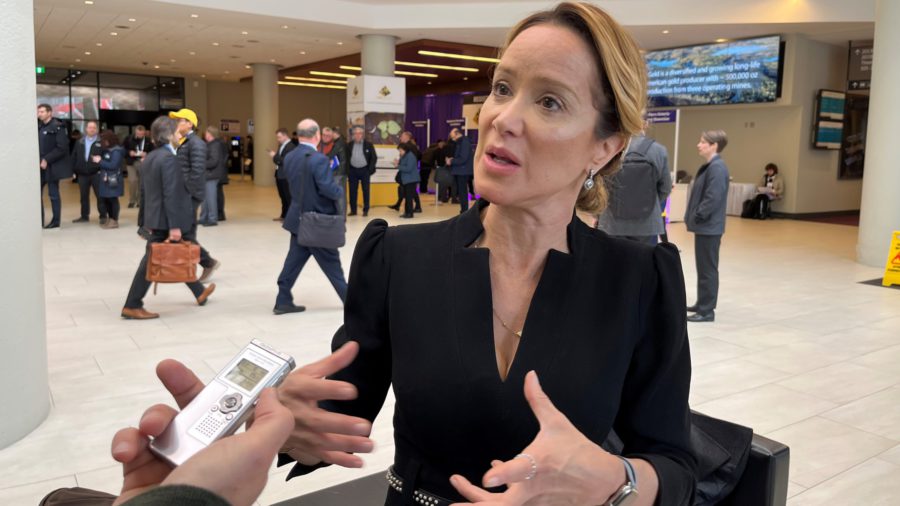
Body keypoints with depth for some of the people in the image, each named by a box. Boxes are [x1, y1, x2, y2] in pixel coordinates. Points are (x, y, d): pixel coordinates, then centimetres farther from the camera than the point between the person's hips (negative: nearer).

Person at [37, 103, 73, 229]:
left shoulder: (57, 127, -9)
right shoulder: (39, 126, 11)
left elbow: (62, 148, -15)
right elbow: (38, 145, 13)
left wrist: (47, 159, -16)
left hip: (52, 166, -6)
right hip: (40, 165, 6)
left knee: (53, 194, 2)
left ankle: (55, 221, 11)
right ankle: (38, 221, 13)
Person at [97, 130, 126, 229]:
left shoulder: (116, 151, -13)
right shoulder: (106, 150, 16)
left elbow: (113, 165, -20)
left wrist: (100, 161, -15)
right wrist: (99, 160, 3)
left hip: (113, 180, -9)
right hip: (105, 179, 9)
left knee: (113, 199, -4)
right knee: (105, 199, 12)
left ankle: (115, 221, 3)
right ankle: (111, 219, 23)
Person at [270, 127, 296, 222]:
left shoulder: (291, 146, -16)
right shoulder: (281, 146, 14)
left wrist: (275, 156, -19)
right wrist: (274, 155, 3)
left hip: (286, 176, -9)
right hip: (279, 175, 9)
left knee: (289, 197, -2)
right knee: (283, 197, 17)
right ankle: (283, 215, 26)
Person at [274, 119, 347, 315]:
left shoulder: (289, 157, 5)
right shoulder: (318, 159, -21)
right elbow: (329, 189, -24)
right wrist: (341, 191, -6)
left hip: (298, 218, 7)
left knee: (294, 260, 12)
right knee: (331, 262, 5)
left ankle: (283, 301, 14)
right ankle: (349, 297, 19)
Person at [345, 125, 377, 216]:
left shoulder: (368, 145, 1)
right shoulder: (349, 145, 7)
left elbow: (374, 158, 0)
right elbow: (346, 158, 7)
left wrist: (370, 169, -8)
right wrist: (347, 170, -2)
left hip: (364, 170, -2)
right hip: (353, 170, 2)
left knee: (365, 190, 2)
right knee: (352, 191, 4)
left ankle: (365, 210, 8)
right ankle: (353, 210, 11)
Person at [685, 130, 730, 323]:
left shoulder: (717, 168, -17)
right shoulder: (708, 166, 14)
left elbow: (713, 198, -24)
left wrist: (697, 216, -16)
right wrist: (693, 216, 12)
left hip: (708, 227, -10)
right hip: (705, 226, 10)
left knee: (707, 269, -3)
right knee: (703, 267, 17)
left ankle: (707, 310, 4)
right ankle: (702, 304, 28)